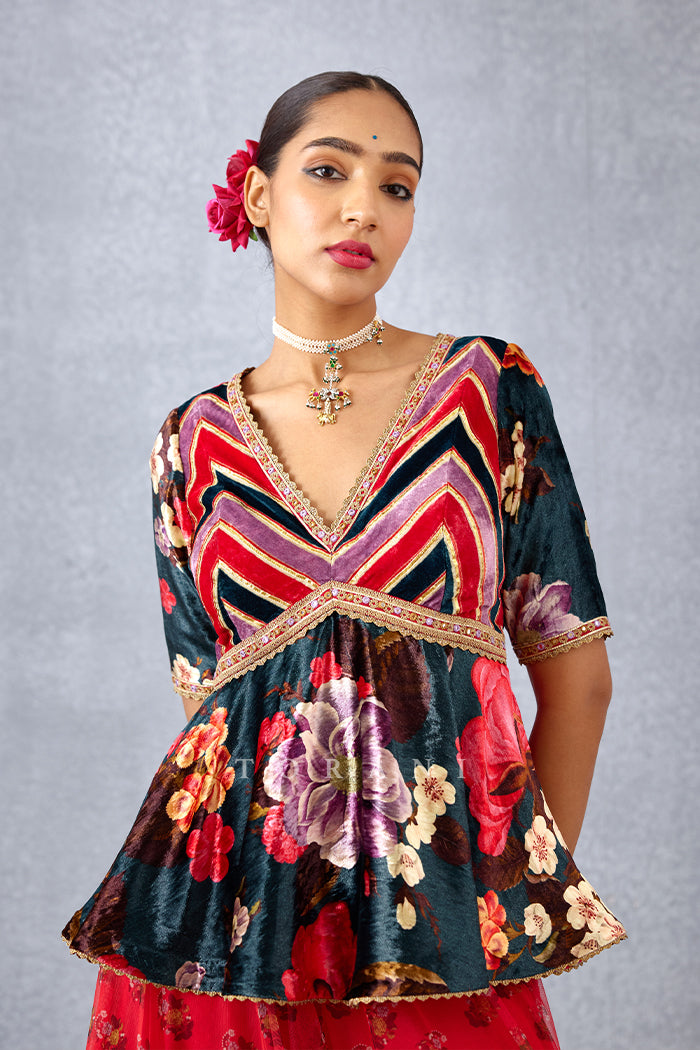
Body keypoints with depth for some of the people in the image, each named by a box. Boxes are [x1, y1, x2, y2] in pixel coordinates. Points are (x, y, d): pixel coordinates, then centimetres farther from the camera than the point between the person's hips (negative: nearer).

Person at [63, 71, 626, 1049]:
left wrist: (536, 896, 1)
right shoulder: (193, 443, 5)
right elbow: (208, 693, 9)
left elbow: (575, 673, 1)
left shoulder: (490, 389, 0)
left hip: (451, 918, -1)